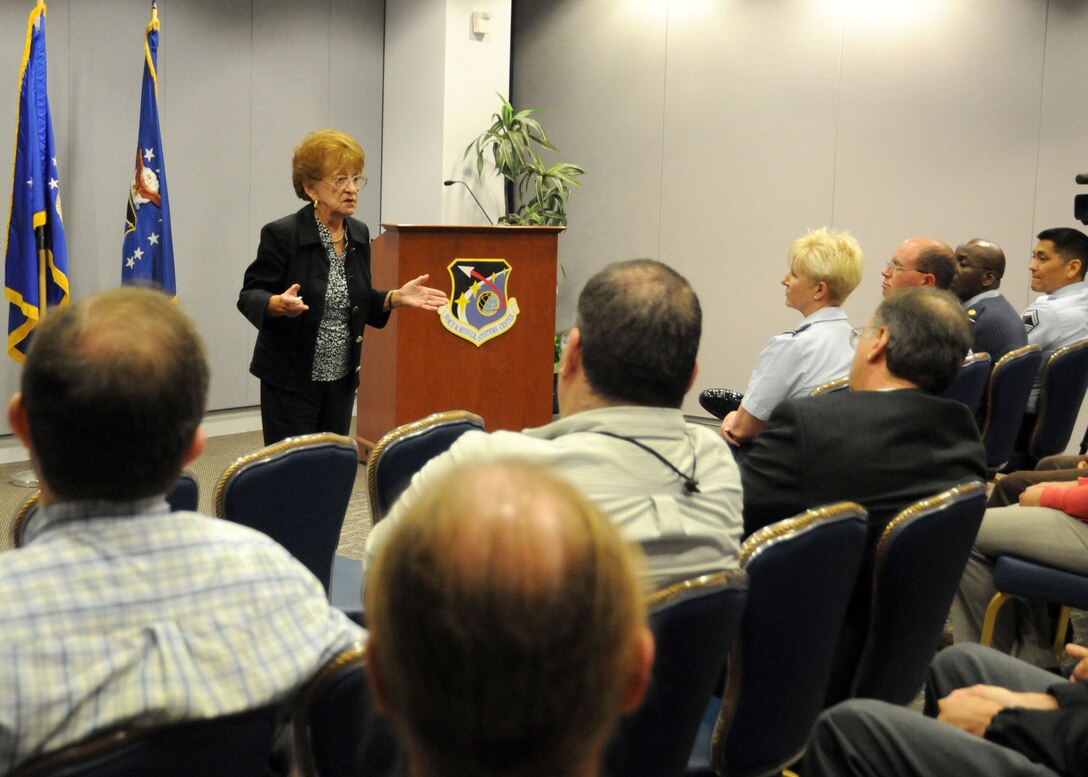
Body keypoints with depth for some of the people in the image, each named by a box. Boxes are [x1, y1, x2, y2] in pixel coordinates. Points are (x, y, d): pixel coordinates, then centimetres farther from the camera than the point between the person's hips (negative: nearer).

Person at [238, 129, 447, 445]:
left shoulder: (359, 234, 7)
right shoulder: (282, 234, -12)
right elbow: (249, 296, -10)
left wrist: (396, 298, -2)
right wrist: (280, 304, -30)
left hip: (342, 380, 6)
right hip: (291, 382, -6)